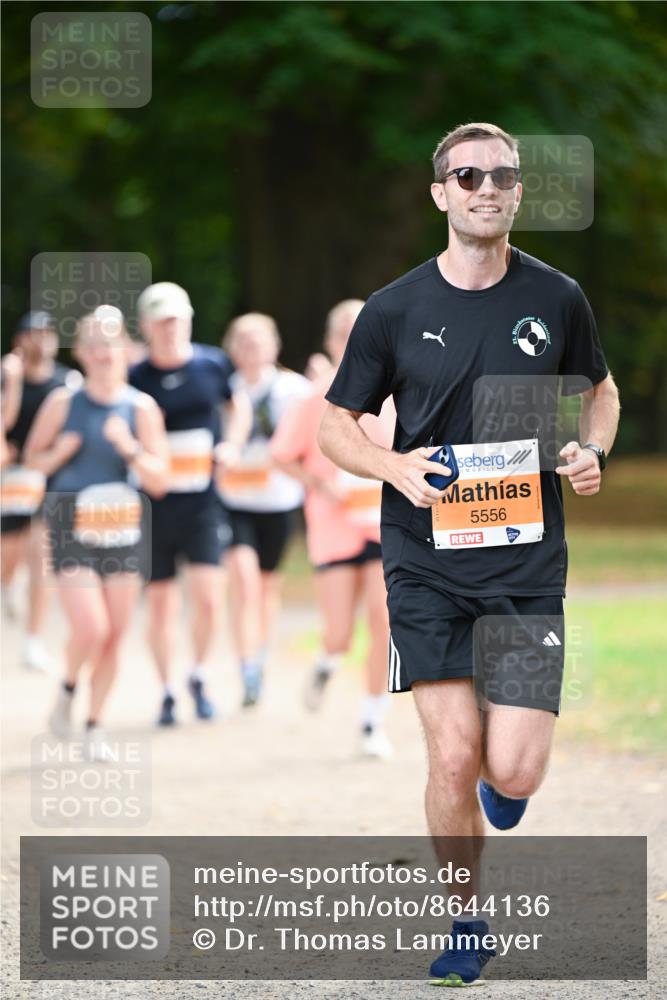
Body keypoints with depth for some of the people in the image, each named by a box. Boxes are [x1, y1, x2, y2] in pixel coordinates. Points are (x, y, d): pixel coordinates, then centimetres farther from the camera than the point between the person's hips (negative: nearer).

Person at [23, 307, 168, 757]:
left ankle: (95, 724, 20)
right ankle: (68, 691, 14)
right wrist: (60, 453, -11)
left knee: (115, 636, 4)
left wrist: (129, 448, -18)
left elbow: (159, 481, -3)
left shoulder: (141, 408, 0)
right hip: (73, 529, -2)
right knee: (91, 629, -16)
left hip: (124, 530, 2)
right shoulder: (63, 403, -2)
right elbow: (34, 457, 10)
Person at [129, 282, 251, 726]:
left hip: (204, 501, 0)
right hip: (154, 502, 0)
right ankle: (167, 693, 18)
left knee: (207, 594, -11)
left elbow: (239, 405, 20)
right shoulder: (136, 378, -2)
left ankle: (199, 677, 12)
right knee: (161, 601, 5)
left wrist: (232, 446, 3)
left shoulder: (213, 364, 2)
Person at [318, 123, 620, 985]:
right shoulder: (394, 311, -1)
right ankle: (467, 919, 15)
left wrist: (592, 451, -1)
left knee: (513, 771, -9)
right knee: (454, 759, -8)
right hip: (426, 562, 0)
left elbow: (599, 390, 21)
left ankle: (502, 772, 30)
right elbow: (336, 427, 9)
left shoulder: (556, 299, 3)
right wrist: (396, 467, -12)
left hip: (528, 562, 0)